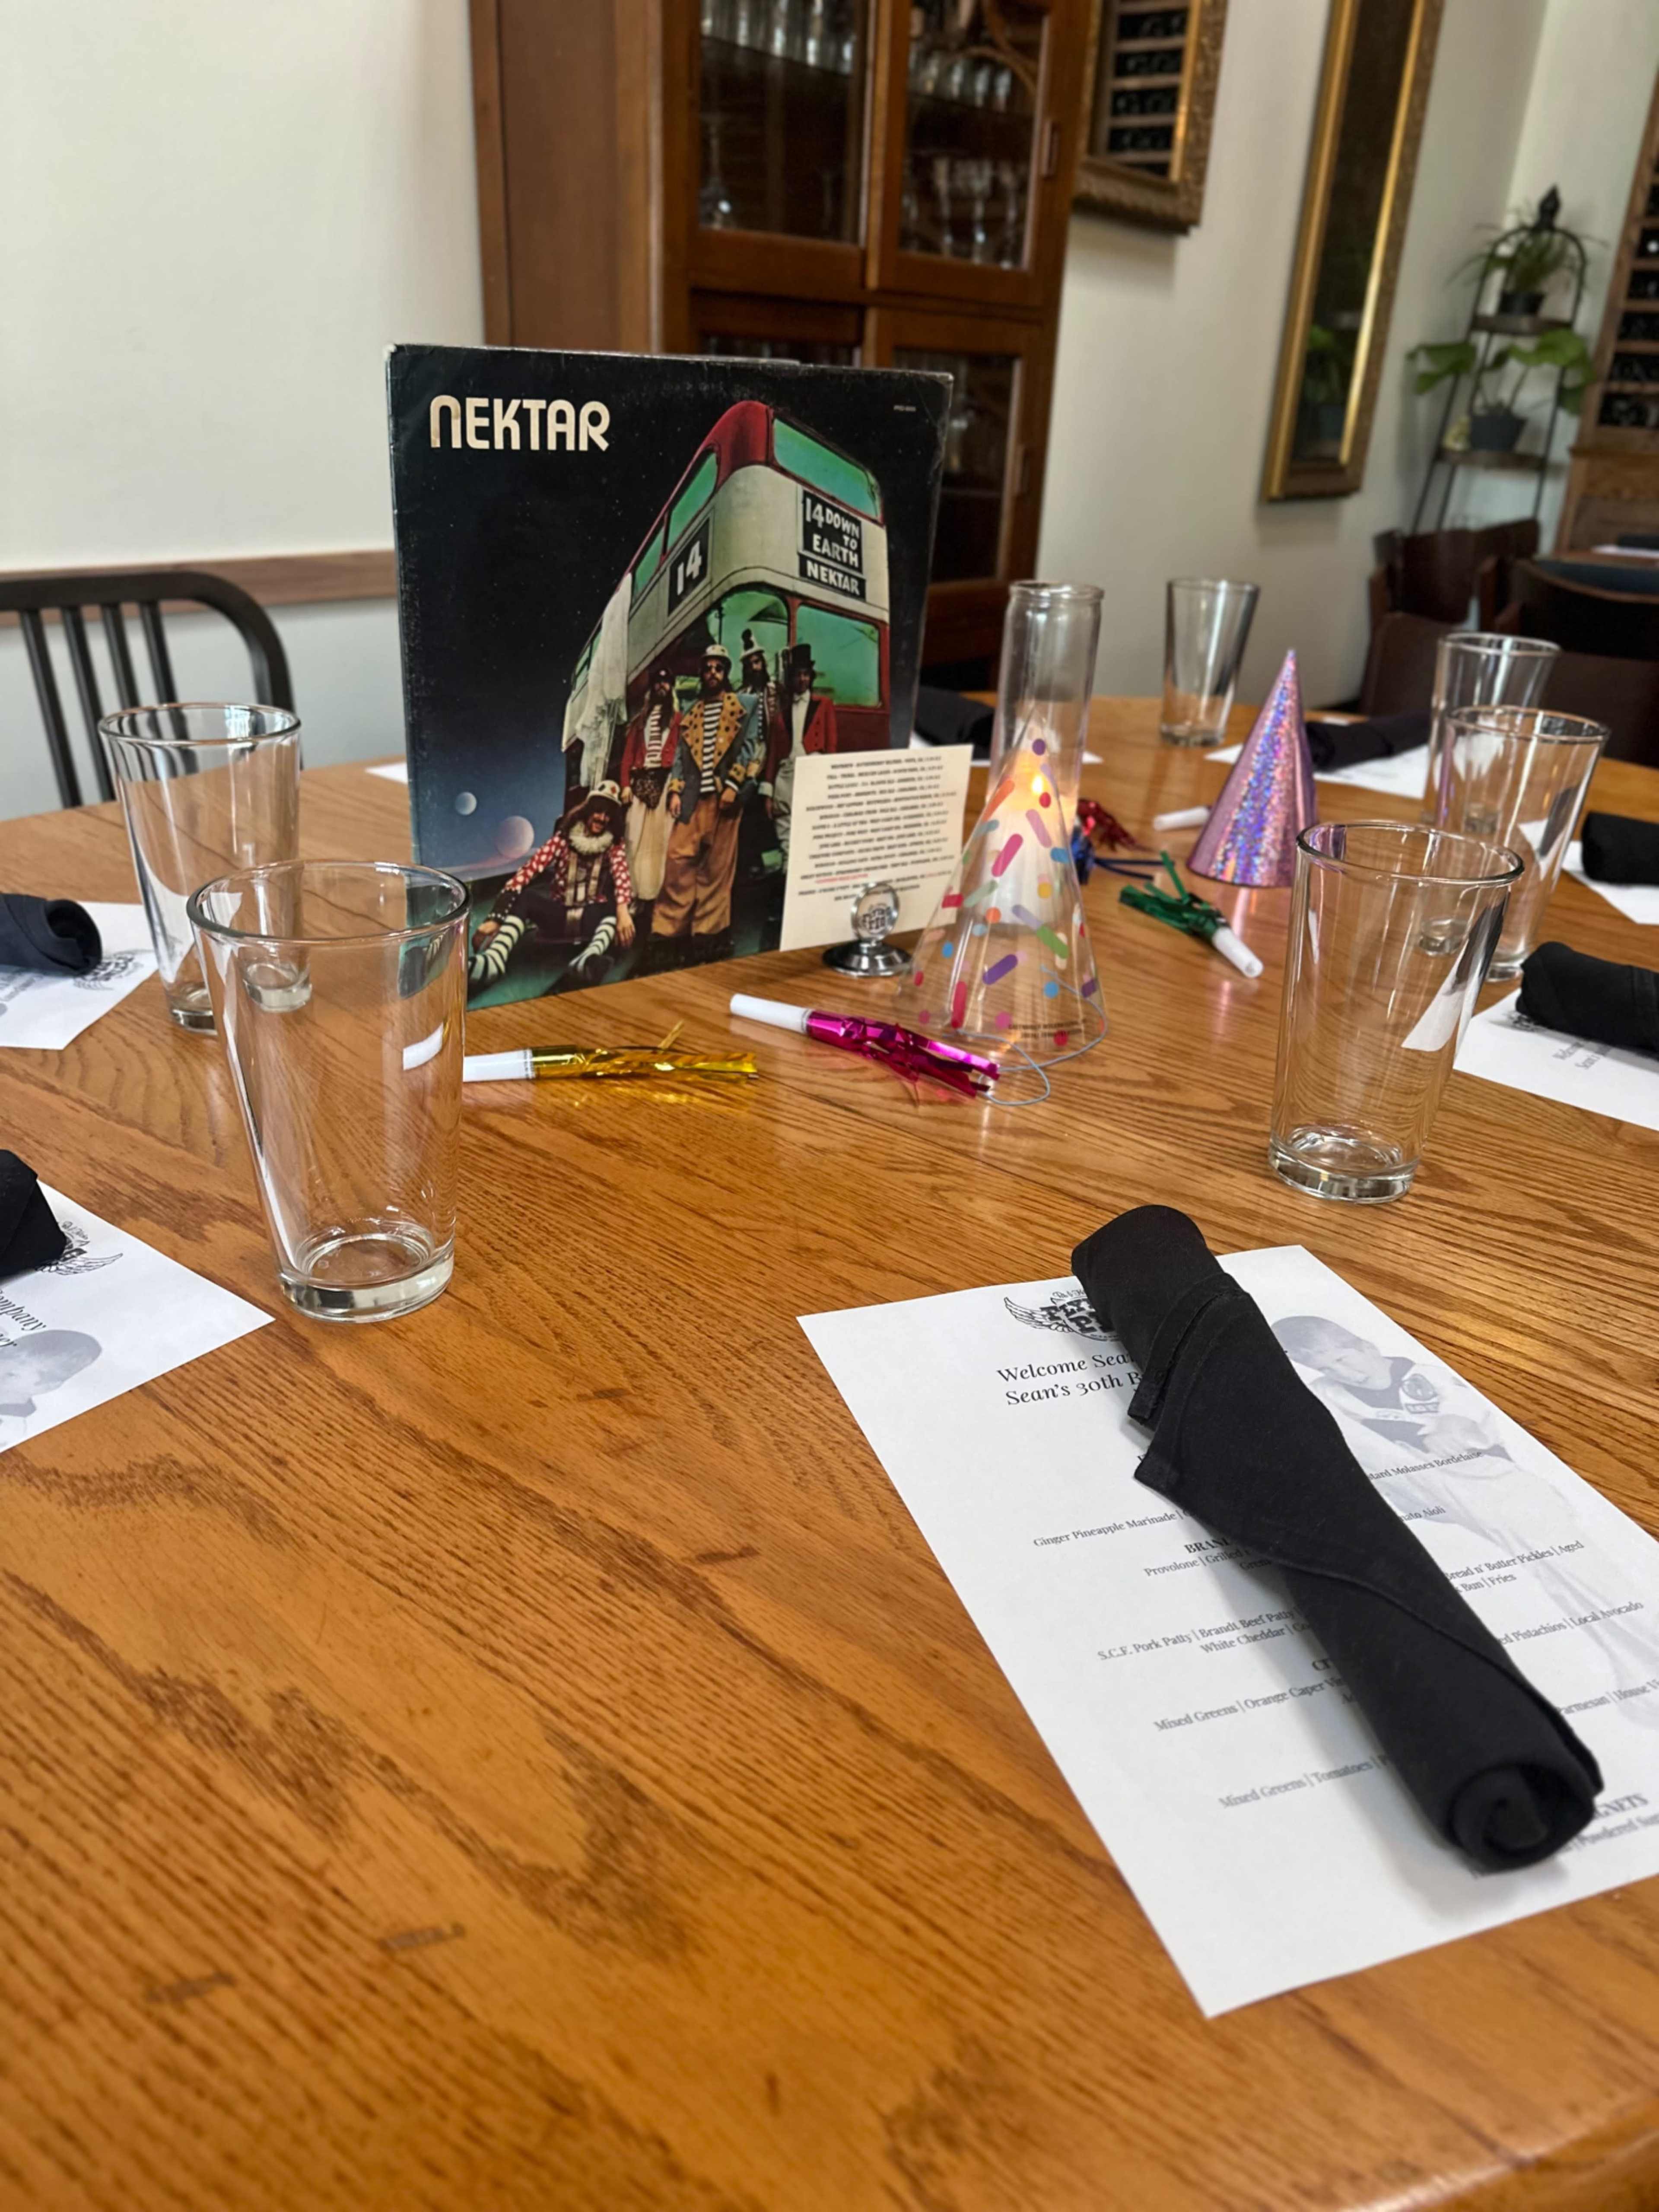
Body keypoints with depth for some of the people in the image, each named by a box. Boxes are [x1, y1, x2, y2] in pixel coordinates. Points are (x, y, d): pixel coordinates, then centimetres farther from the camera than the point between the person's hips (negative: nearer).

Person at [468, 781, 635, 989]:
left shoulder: (615, 846, 2)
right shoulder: (563, 838, -1)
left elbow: (622, 876, -19)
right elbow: (530, 870, -15)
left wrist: (623, 910, -43)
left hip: (593, 918, 0)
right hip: (560, 916, 0)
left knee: (619, 904, -30)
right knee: (525, 897, -27)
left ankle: (592, 956, -59)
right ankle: (494, 960, -52)